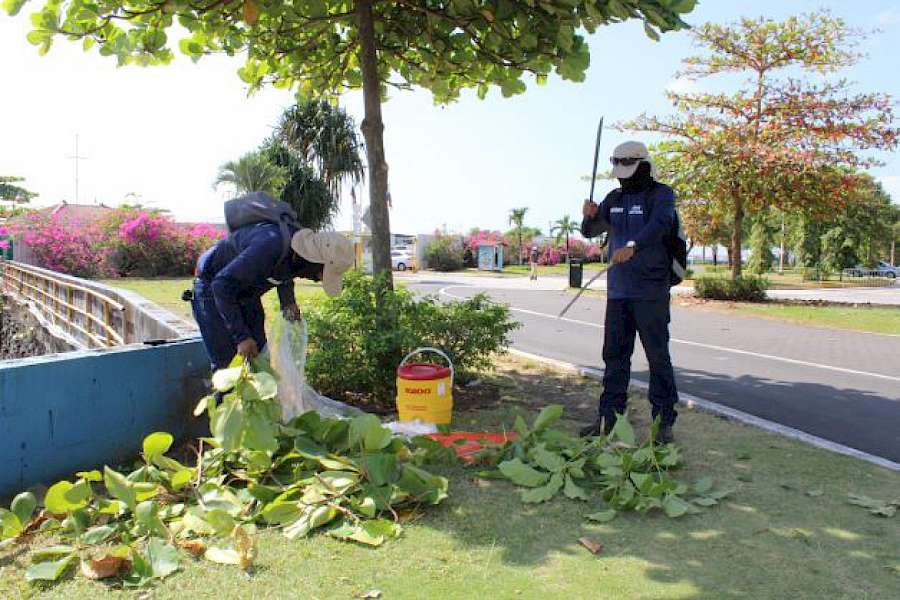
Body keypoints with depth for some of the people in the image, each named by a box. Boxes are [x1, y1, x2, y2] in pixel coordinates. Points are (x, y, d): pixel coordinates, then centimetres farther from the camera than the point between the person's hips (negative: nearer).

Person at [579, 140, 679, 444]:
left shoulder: (661, 194, -4)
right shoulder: (614, 198, 15)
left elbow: (660, 224, -24)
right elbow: (590, 231, 18)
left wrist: (633, 245, -42)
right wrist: (590, 216, -5)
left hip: (651, 290, -6)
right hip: (618, 290, 6)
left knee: (658, 356, -1)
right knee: (614, 354, 11)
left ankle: (664, 421, 9)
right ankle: (609, 416, 21)